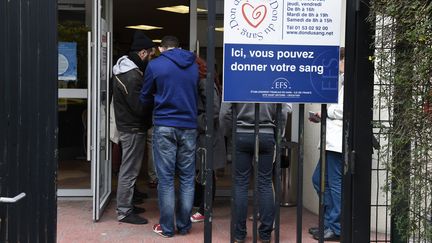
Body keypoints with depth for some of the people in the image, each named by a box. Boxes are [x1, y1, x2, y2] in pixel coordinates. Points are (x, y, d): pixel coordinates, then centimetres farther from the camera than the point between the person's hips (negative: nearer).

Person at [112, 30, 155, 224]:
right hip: (133, 129, -10)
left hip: (127, 126, 10)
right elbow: (140, 107, -23)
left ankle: (126, 205, 29)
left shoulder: (124, 69, 10)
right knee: (129, 171, -2)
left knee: (128, 169, 18)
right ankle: (124, 212, 6)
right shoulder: (132, 76, -22)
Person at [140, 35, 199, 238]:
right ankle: (184, 225, 14)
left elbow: (145, 98, 9)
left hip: (164, 126, -3)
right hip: (189, 127, 3)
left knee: (166, 179, 2)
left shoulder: (155, 65, 0)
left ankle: (166, 227, 7)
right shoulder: (193, 66, 9)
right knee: (187, 179, 9)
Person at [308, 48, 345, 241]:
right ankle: (329, 222, 22)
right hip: (331, 140, 10)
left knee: (335, 183, -3)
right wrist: (322, 118, 11)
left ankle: (336, 229, 7)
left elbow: (343, 110, -21)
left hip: (338, 140, -10)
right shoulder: (344, 81, 19)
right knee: (319, 179, 14)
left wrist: (326, 112, -6)